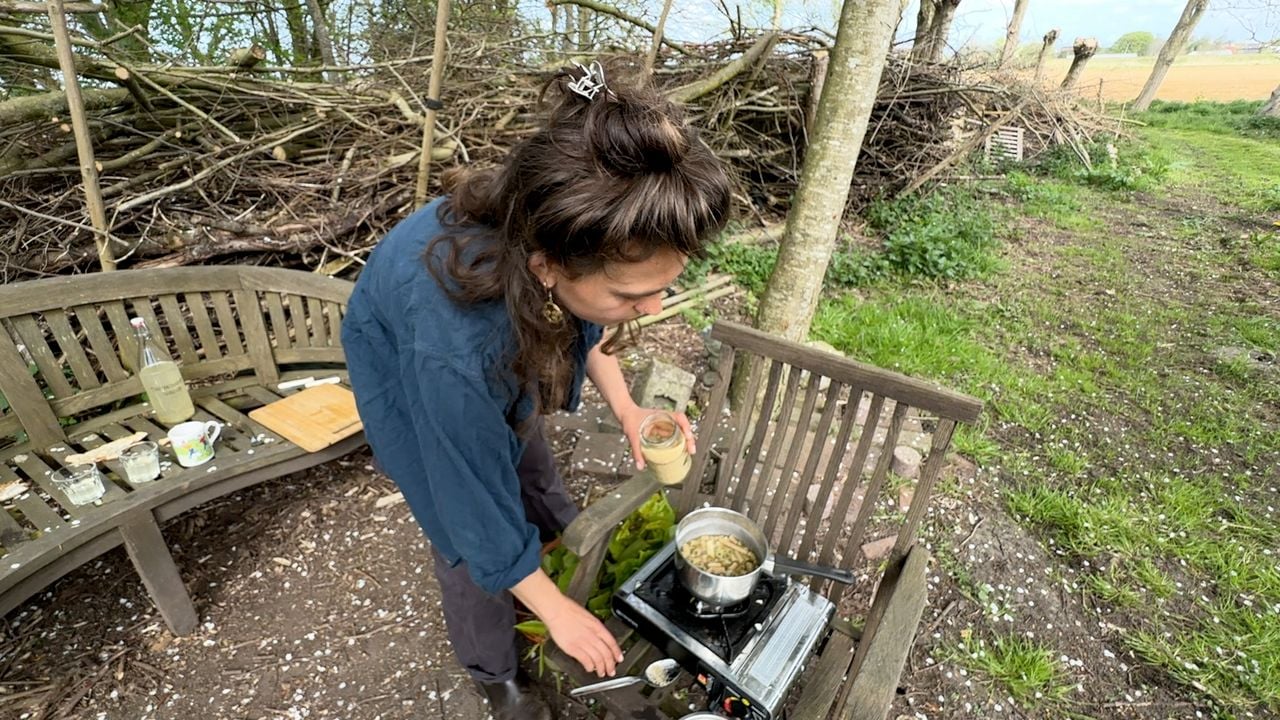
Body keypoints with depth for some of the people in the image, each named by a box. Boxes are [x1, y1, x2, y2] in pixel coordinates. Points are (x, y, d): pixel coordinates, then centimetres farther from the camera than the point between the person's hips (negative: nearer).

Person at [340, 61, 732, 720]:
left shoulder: (555, 227, -31)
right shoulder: (456, 346, -46)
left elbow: (582, 322, -7)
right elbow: (479, 509, -30)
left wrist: (627, 410, -19)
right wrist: (556, 610, -15)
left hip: (504, 337, 5)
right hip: (408, 372, -4)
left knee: (536, 473, 19)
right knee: (464, 537, 6)